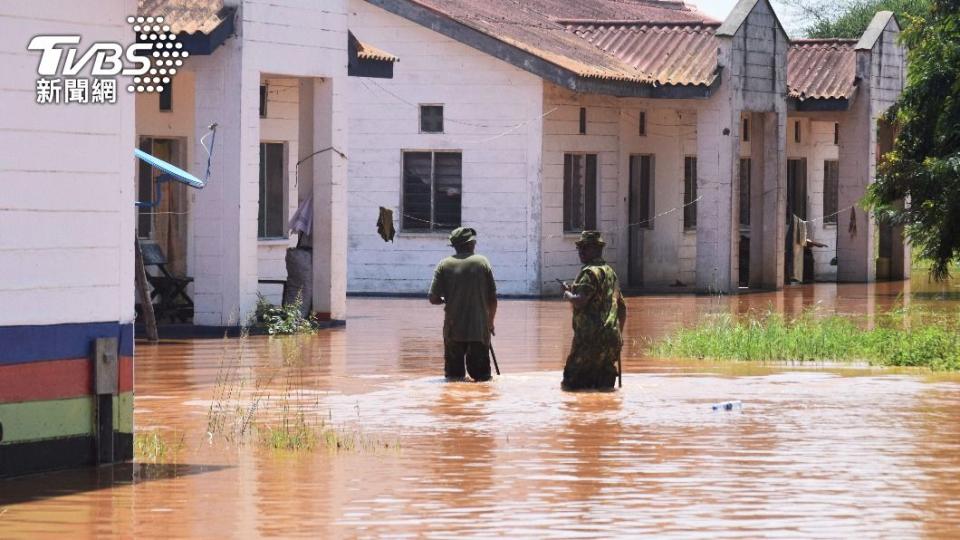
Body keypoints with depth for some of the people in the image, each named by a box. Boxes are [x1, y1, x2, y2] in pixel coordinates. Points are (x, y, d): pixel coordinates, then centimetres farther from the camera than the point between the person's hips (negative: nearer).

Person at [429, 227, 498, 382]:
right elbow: (493, 298, 2)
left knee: (454, 370, 11)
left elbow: (434, 299, -3)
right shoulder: (482, 262, 0)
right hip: (479, 328, 0)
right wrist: (490, 321, 18)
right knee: (481, 373, 5)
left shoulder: (444, 265, 0)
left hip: (453, 328, 1)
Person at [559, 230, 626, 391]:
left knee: (572, 382, -3)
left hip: (590, 338, -8)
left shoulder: (590, 272, -11)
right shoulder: (610, 272, 18)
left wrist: (568, 295, -1)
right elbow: (622, 307, 24)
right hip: (611, 339, 9)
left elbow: (580, 302, -22)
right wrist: (619, 333, 32)